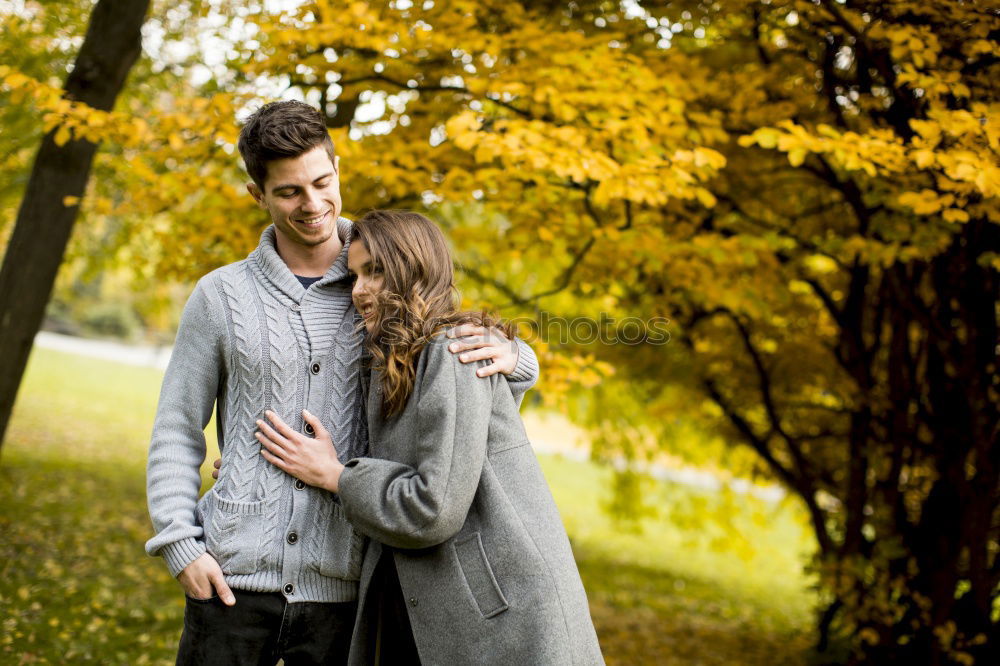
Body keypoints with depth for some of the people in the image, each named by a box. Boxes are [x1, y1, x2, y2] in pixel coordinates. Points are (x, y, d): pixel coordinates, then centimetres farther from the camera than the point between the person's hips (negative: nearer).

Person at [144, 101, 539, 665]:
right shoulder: (222, 295, 4)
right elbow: (177, 432, 8)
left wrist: (508, 356, -11)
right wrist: (181, 545, -4)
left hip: (340, 590, 0)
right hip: (234, 580, 0)